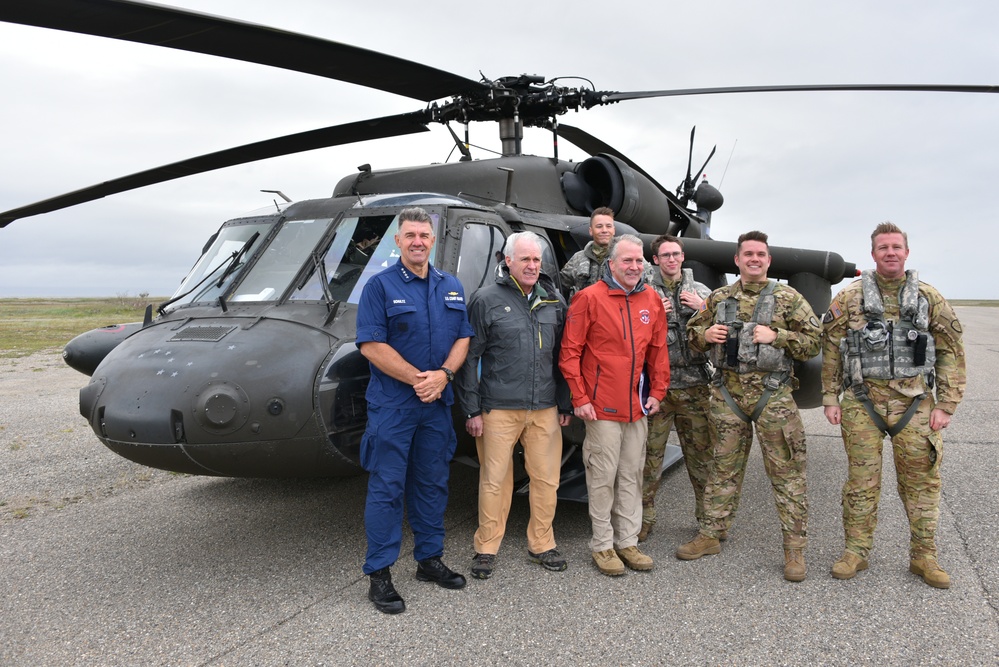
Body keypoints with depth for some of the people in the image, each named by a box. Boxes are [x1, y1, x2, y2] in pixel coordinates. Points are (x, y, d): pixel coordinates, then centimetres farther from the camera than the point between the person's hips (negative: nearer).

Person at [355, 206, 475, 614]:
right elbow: (371, 344, -13)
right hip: (392, 404, -5)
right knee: (387, 487, -1)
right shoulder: (380, 285, -6)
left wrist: (443, 374, -10)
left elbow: (463, 337, 8)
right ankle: (379, 575, 8)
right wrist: (417, 378, -16)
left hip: (438, 403, 5)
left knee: (432, 484, 14)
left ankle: (429, 559, 28)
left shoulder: (451, 287, 10)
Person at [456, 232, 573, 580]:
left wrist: (565, 404, 11)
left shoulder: (554, 301, 10)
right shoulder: (487, 299, -3)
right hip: (499, 408, -4)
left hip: (545, 408, 4)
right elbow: (469, 358, -3)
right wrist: (472, 410, -6)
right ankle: (486, 548, 20)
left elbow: (562, 356, 14)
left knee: (547, 478, 9)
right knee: (495, 479, 3)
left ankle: (542, 544, 26)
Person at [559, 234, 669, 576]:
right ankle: (602, 545, 18)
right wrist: (580, 398, -11)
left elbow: (658, 350, 14)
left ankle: (627, 541, 26)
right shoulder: (590, 297, -8)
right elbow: (570, 352, -8)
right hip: (602, 407, -5)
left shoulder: (652, 300, 7)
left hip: (638, 407, 5)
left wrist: (657, 391, 8)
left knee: (632, 476, 13)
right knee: (603, 477, 3)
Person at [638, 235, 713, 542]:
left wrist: (703, 309, -6)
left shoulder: (700, 291, 11)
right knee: (649, 454, 3)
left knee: (702, 453, 8)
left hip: (694, 385, 2)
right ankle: (644, 517, 16)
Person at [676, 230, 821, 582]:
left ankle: (795, 547, 11)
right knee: (724, 467, 11)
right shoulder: (718, 298, 10)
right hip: (727, 393, 3)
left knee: (786, 471, 0)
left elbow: (813, 341, 0)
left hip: (773, 394, -2)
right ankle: (711, 534, 22)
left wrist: (776, 336, -14)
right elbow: (693, 332, 19)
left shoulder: (787, 298, 2)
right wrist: (705, 334, -4)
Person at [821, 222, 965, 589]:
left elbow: (951, 354, 6)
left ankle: (923, 555, 21)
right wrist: (830, 399, 1)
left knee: (921, 480, 6)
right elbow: (831, 350, 5)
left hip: (914, 403, 1)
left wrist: (944, 405, 0)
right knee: (862, 481, 5)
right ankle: (856, 551, 18)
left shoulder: (930, 299, 5)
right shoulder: (849, 298, 2)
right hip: (862, 402, -1)